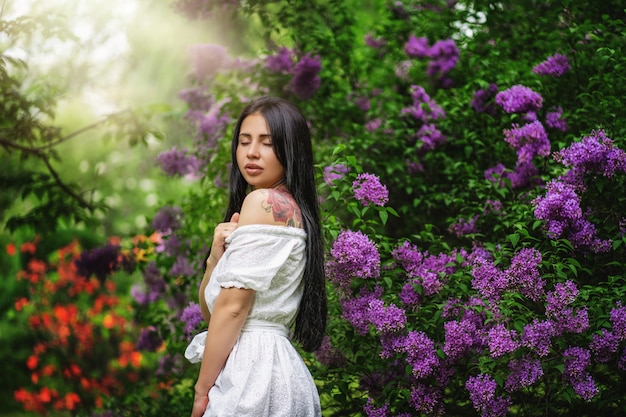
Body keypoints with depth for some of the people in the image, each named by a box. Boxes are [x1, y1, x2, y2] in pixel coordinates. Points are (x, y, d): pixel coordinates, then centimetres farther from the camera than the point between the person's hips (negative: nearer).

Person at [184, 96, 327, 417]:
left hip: (251, 368, -9)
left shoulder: (264, 201, -11)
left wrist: (202, 390, -10)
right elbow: (209, 309, 16)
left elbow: (232, 306, -15)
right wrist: (216, 258, -3)